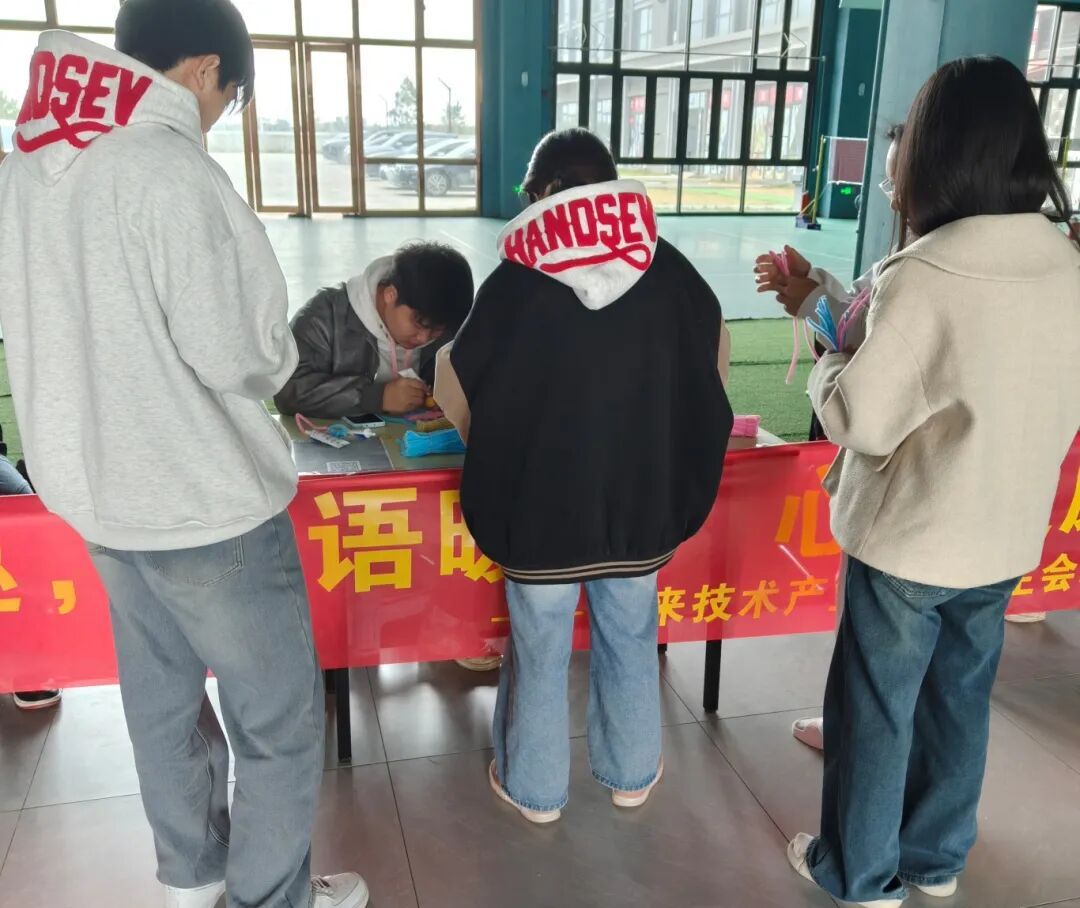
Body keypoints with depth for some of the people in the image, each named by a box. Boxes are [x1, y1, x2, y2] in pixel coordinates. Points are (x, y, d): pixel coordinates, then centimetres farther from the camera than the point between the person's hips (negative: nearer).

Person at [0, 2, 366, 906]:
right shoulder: (170, 171, -21)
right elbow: (239, 358, -20)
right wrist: (281, 349, 0)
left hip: (102, 492, 8)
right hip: (207, 502, -8)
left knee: (162, 703, 23)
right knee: (278, 719, 10)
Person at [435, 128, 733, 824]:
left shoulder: (519, 280, -13)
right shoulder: (666, 265, -4)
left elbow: (455, 389, -6)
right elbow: (711, 354, 11)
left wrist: (500, 453, 12)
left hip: (542, 503, -3)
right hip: (643, 499, 3)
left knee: (541, 651, 15)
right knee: (631, 641, 20)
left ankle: (535, 788, 31)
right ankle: (632, 773, 38)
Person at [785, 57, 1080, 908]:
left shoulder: (930, 272, -25)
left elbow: (860, 420, -22)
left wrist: (827, 363, -1)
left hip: (908, 538, -6)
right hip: (1006, 538, 7)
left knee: (876, 709, 12)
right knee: (959, 700, 22)